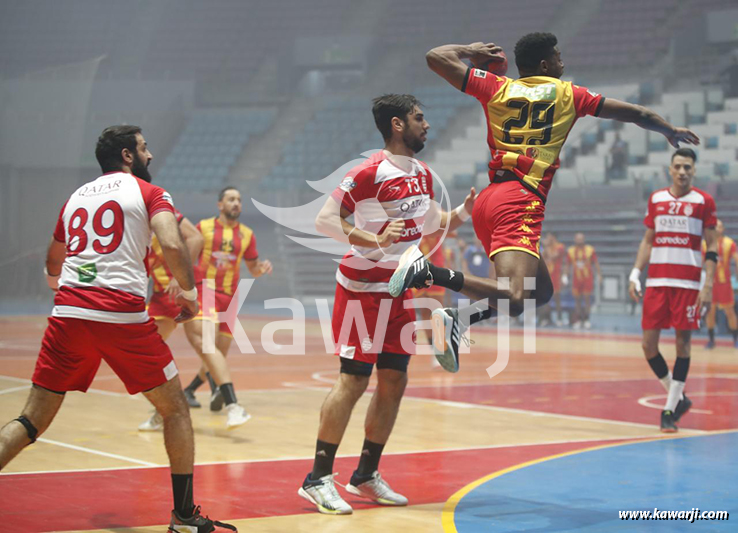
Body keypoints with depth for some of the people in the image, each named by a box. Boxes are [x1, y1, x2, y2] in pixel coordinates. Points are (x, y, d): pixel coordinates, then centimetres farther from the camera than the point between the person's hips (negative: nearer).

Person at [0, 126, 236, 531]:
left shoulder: (75, 197, 24)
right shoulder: (150, 193, 8)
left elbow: (52, 270, 32)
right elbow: (171, 245, -11)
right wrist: (189, 291, 5)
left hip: (68, 313, 4)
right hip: (122, 315, -4)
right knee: (175, 409, 12)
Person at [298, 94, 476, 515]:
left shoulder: (422, 174, 10)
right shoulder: (371, 172, -16)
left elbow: (431, 223, 23)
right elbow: (325, 220, -18)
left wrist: (464, 212, 5)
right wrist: (376, 241, -28)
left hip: (400, 290, 8)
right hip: (363, 287, -8)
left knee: (394, 381, 8)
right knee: (354, 380, -10)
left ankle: (366, 476, 19)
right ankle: (318, 479, -3)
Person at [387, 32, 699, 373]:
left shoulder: (496, 87, 15)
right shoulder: (567, 94, 9)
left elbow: (436, 57, 16)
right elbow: (635, 114, 17)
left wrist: (471, 51, 33)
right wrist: (672, 132, 33)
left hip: (487, 200, 7)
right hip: (521, 200, -7)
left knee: (542, 291, 18)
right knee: (515, 299, -22)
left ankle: (457, 319, 0)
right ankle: (429, 272, -34)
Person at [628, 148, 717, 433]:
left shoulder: (704, 202, 0)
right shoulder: (655, 199, 10)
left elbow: (711, 246, -1)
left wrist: (708, 284, -9)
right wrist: (635, 274, 5)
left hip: (688, 283, -3)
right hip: (656, 281, 4)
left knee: (683, 342, -3)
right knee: (648, 343, -1)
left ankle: (670, 409, 4)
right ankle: (678, 397, 17)